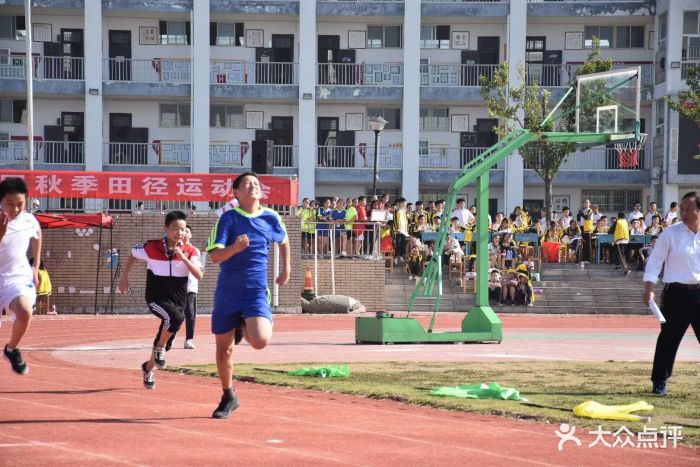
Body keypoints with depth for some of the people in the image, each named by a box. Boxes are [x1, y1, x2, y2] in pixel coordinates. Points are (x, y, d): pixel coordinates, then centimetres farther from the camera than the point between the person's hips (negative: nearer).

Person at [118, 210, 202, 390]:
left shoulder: (190, 251, -4)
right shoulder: (152, 247, -10)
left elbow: (199, 276, -15)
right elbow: (133, 255, 10)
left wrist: (183, 258, -26)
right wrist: (124, 277, 10)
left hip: (178, 300, 4)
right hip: (156, 298, -4)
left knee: (165, 338, 10)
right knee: (176, 317, -34)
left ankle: (148, 368, 37)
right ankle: (159, 348, -10)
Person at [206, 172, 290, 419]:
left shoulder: (271, 218, 1)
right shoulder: (228, 218, -6)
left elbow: (283, 240, 24)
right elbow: (215, 256, -14)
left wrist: (286, 269, 23)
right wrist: (236, 247, -32)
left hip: (257, 291, 0)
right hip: (227, 293, 0)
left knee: (260, 341, -22)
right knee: (223, 348, 8)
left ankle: (244, 328, 16)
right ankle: (228, 397, 30)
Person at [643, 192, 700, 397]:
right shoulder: (670, 234, -3)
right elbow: (655, 262, -4)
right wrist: (649, 289, -13)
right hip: (677, 293, -2)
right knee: (669, 339, 2)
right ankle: (659, 382, 12)